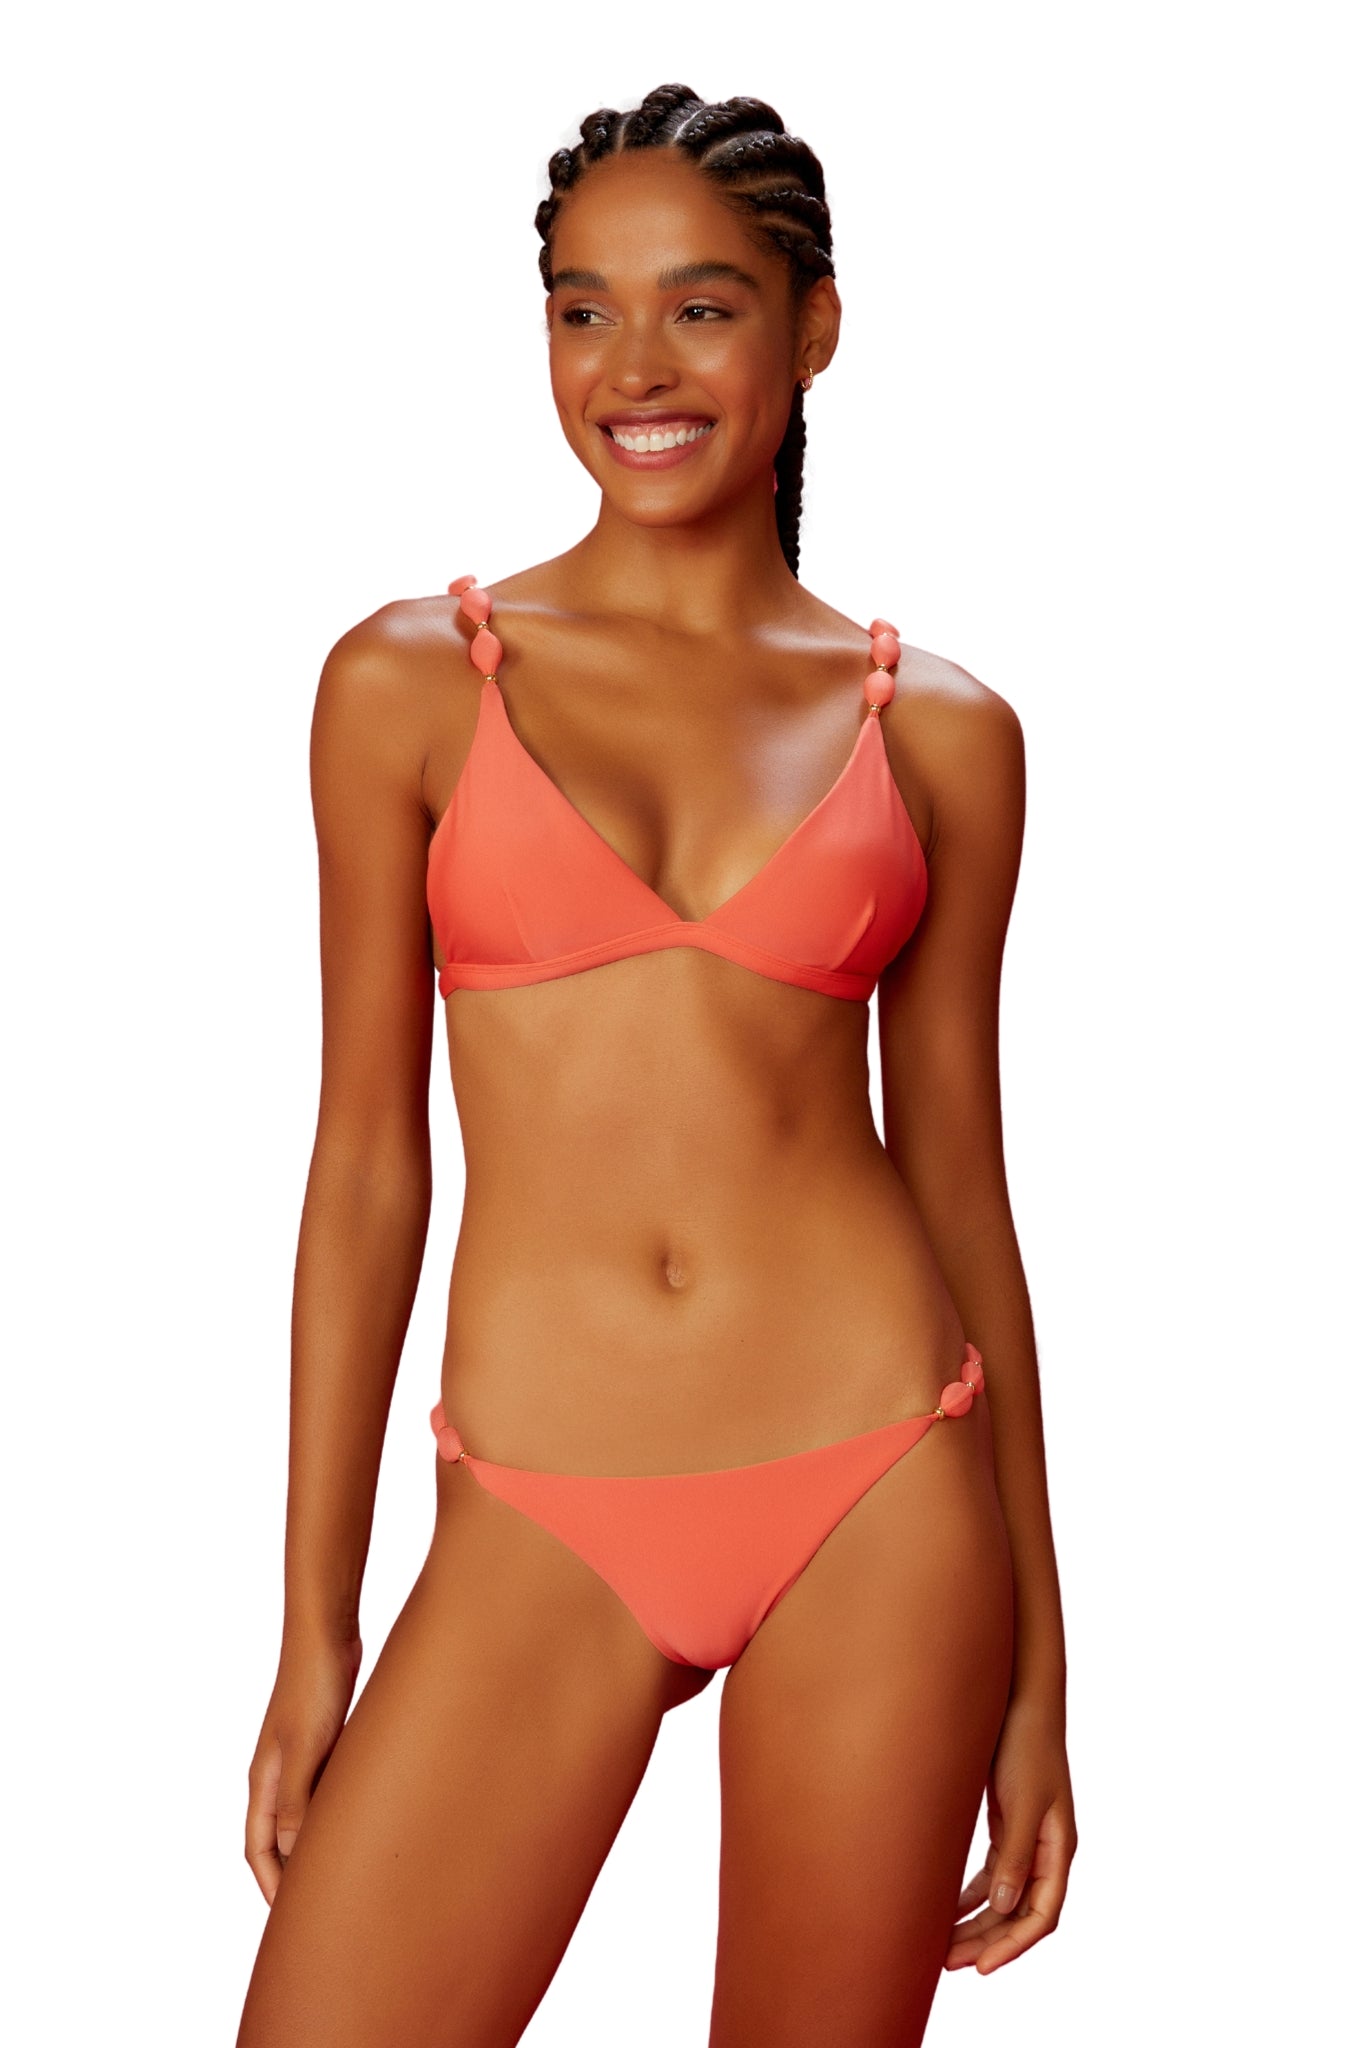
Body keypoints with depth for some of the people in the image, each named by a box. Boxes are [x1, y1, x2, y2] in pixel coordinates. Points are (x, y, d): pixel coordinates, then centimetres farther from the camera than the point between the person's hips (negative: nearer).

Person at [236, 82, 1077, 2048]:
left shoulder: (939, 729, 4)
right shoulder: (410, 682, 2)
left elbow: (961, 1172, 8)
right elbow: (367, 1154, 4)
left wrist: (1037, 1656, 8)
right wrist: (316, 1623, 3)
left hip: (880, 1496, 1)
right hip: (544, 1522, 0)